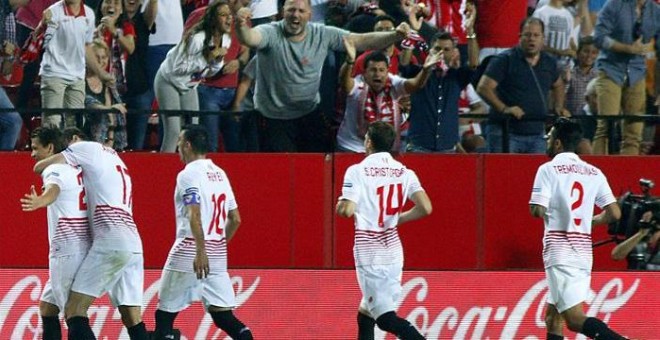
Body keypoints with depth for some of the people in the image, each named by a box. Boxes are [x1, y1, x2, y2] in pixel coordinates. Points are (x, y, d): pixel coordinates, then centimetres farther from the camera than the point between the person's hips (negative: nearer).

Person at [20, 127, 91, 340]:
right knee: (47, 306, 16)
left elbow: (53, 190, -34)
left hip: (68, 252, -10)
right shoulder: (76, 170, 17)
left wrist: (39, 201, -55)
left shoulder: (55, 169, -11)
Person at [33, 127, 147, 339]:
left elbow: (39, 168, 8)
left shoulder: (87, 148, 8)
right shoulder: (113, 156, 31)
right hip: (134, 242, 8)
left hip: (111, 239, -8)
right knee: (133, 320, 6)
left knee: (74, 311, -9)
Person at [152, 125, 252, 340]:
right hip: (218, 253, 7)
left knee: (165, 313, 3)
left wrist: (201, 250, -30)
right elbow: (235, 219, 17)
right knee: (223, 315, 3)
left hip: (189, 250, -7)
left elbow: (195, 215, -21)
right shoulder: (220, 174, 15)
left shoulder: (189, 174, -8)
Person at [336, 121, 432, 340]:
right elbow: (425, 208, -4)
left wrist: (340, 205, 9)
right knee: (366, 313, 20)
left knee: (385, 317, -8)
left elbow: (346, 210, -16)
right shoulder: (404, 172, 5)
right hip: (392, 247, 6)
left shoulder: (357, 171, -8)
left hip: (368, 250, -6)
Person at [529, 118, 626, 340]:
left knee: (575, 318, -13)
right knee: (553, 316, 17)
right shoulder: (593, 173, 10)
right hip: (584, 249, 7)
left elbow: (537, 210, -12)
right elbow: (614, 213, 6)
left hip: (560, 249, -7)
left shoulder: (549, 169, -5)